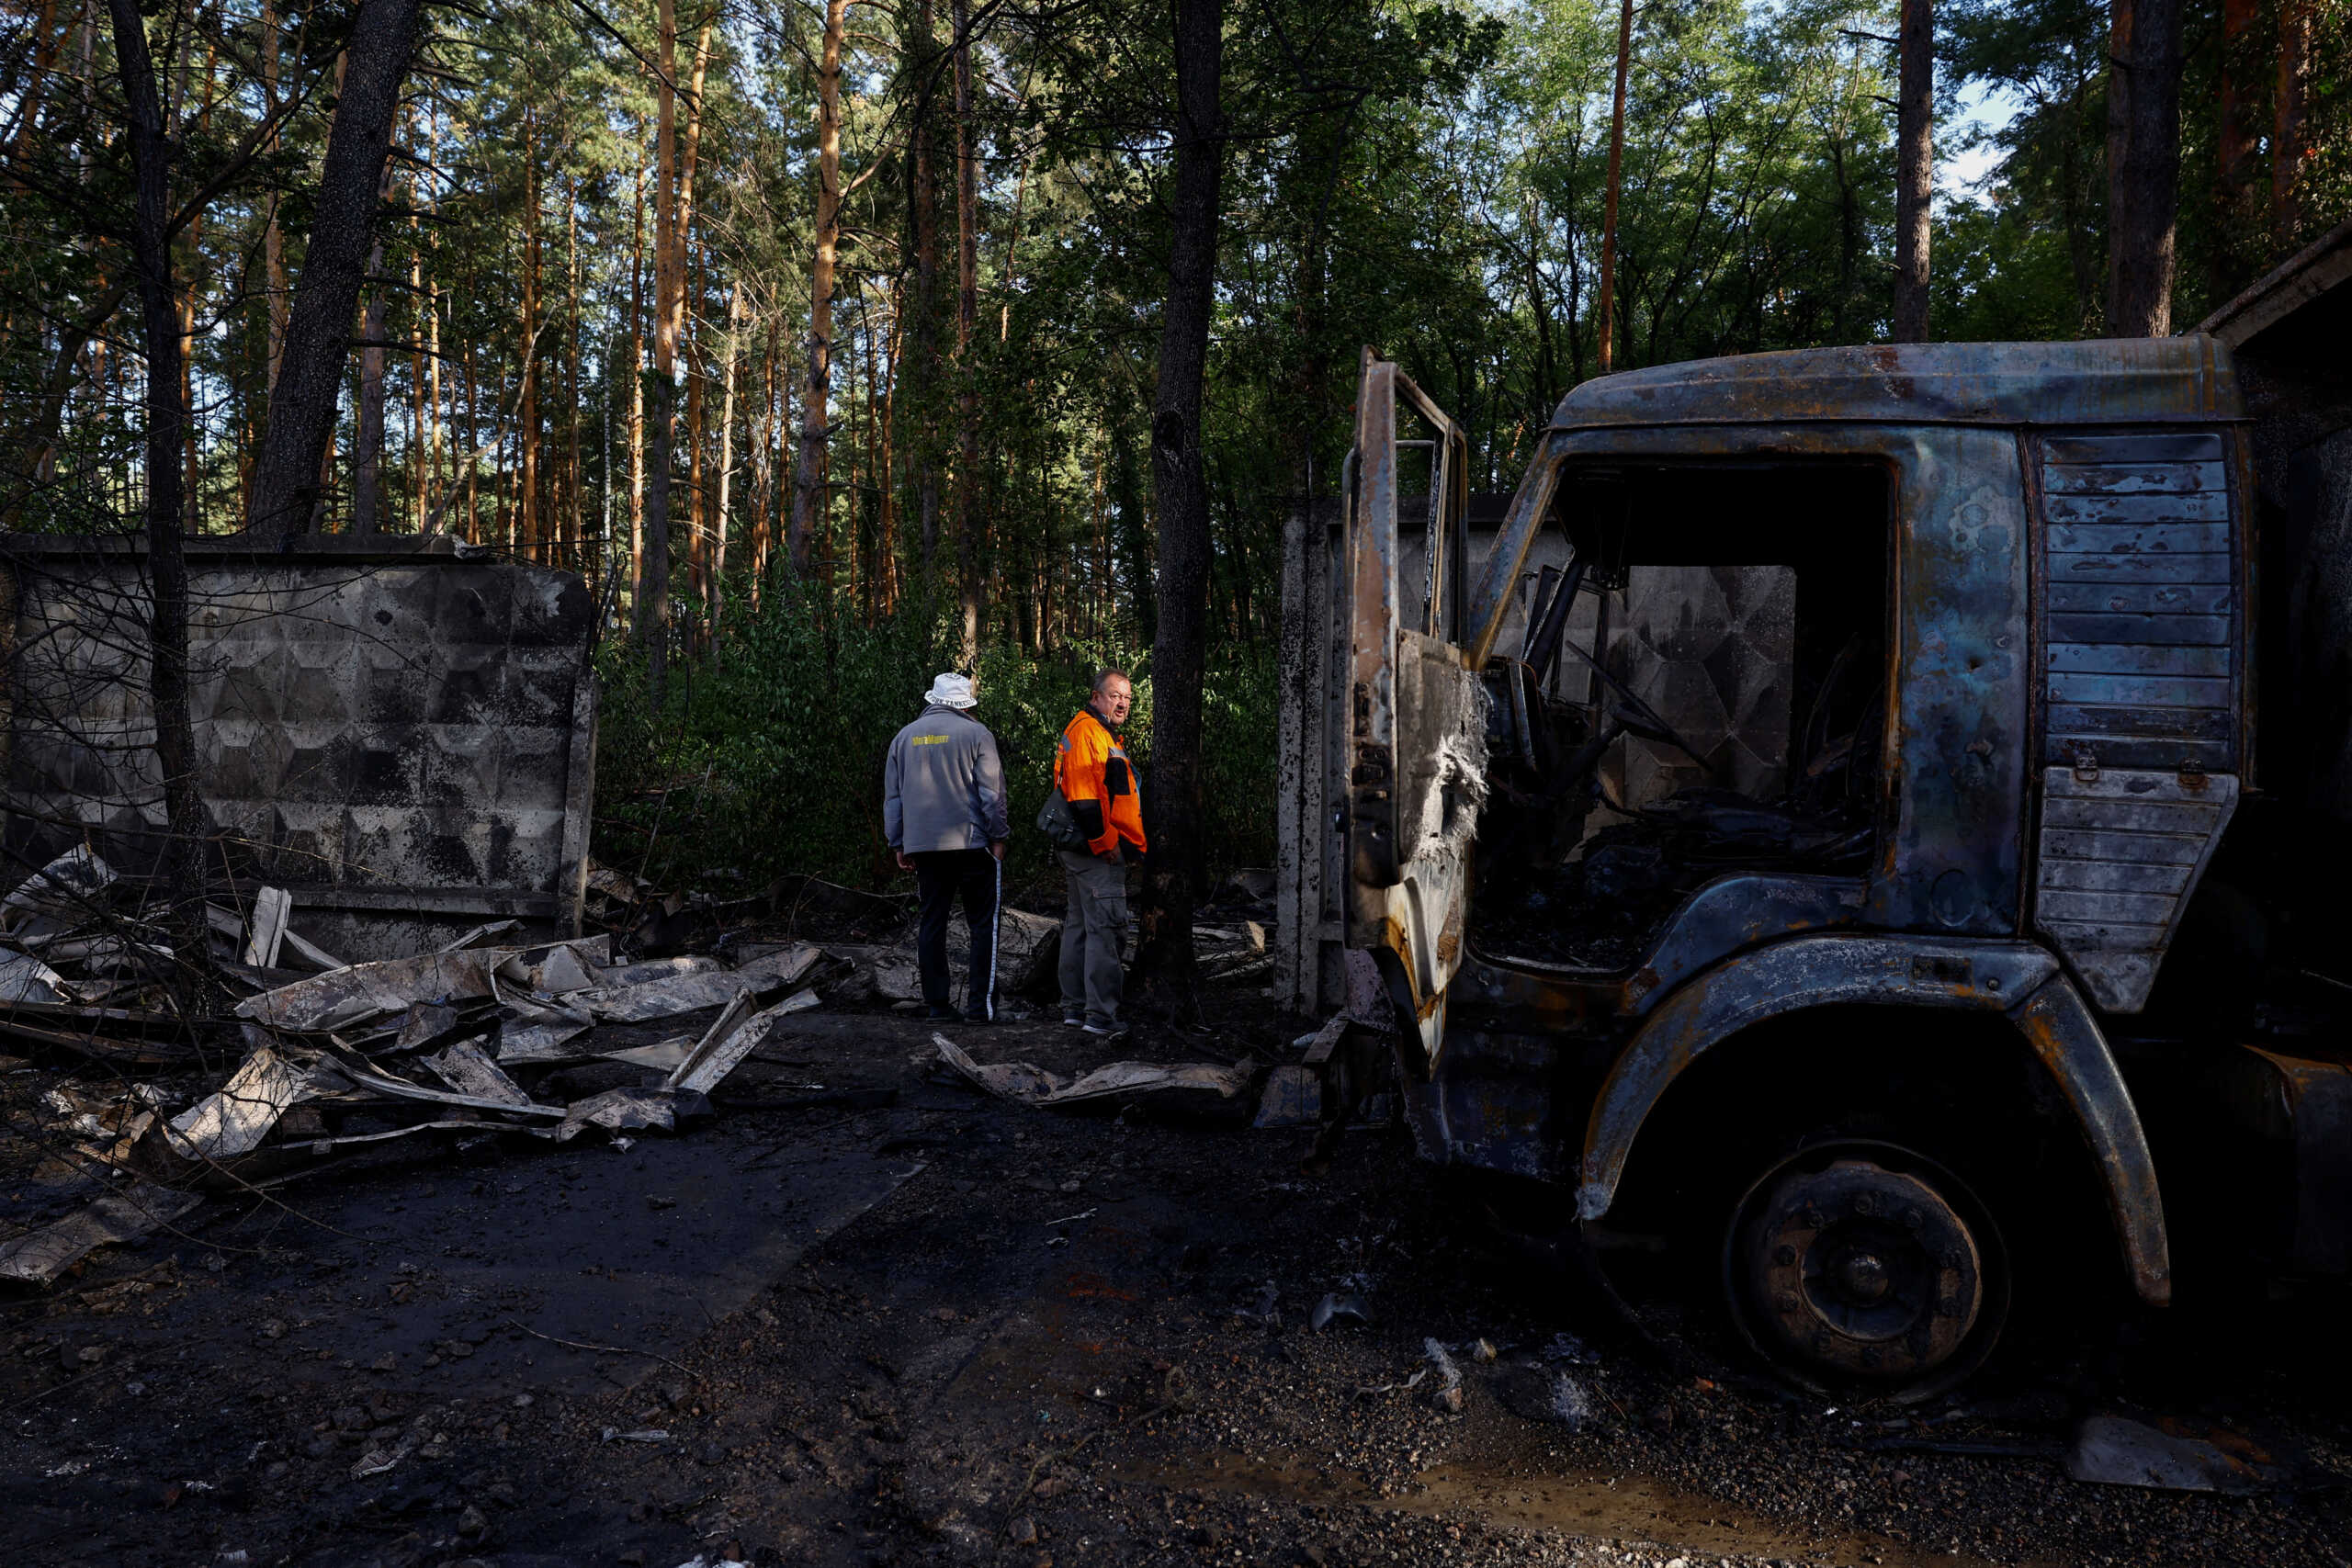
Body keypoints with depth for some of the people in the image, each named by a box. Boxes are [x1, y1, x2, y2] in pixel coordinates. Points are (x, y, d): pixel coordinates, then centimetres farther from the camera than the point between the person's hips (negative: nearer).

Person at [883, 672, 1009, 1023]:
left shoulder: (904, 737, 12)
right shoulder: (976, 734, -2)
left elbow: (892, 797, 15)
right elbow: (992, 793, -5)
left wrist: (898, 845, 19)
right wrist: (998, 837, 1)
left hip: (923, 846, 4)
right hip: (972, 843, -4)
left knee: (931, 924, 10)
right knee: (983, 924, 1)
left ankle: (937, 1003, 11)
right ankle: (980, 1004, -3)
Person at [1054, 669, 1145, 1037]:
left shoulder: (1101, 734, 21)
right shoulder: (1088, 732, -13)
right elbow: (1085, 795, -22)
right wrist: (1105, 843, -20)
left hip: (1082, 850, 11)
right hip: (1099, 853, -11)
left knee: (1080, 925, 15)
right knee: (1105, 927, -10)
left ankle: (1074, 1006, 24)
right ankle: (1101, 1015, -9)